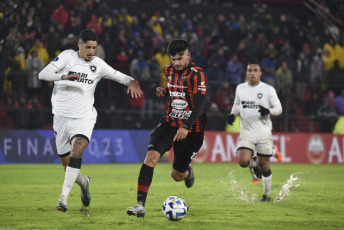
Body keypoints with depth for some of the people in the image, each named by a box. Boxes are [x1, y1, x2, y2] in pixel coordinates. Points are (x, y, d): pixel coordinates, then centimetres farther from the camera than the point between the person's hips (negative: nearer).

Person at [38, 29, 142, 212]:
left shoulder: (98, 64, 4)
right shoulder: (67, 56, -3)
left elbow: (118, 76, 10)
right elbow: (43, 74, -13)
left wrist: (131, 81, -13)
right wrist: (64, 76, -32)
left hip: (84, 118, 0)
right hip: (62, 117, 1)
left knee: (76, 152, -26)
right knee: (66, 163, 8)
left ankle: (63, 197, -28)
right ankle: (83, 183, 41)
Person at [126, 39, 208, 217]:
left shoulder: (197, 74, -16)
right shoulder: (169, 70, 5)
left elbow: (199, 105, -24)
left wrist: (186, 127, -37)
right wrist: (164, 91, 4)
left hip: (191, 130, -4)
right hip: (169, 123, 4)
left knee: (177, 175, 5)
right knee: (151, 156, -21)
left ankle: (187, 171, 46)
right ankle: (140, 205, -24)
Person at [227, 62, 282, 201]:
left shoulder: (268, 89, -2)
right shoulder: (240, 88, 7)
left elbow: (279, 108, -1)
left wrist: (268, 111, -22)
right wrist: (232, 115, 3)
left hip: (264, 133, -2)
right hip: (246, 132, 2)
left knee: (264, 166, 2)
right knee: (243, 161, -18)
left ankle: (267, 194, 21)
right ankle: (254, 163, 19)